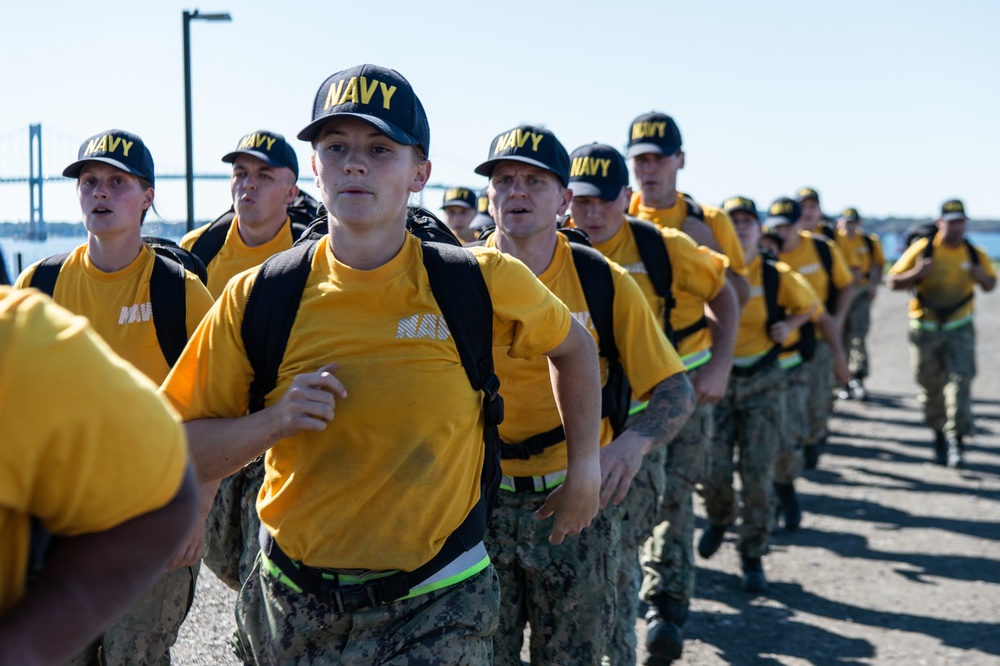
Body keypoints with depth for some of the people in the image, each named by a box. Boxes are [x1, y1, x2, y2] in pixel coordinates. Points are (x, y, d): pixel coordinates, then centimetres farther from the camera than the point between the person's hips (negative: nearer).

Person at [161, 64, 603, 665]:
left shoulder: (480, 284, -7)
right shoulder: (256, 299, -6)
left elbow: (573, 345, 13)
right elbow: (183, 451, -2)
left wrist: (585, 467, 13)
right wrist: (274, 421, -19)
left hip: (439, 605, -2)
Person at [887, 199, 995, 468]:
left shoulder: (975, 254, 0)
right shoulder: (922, 249, -7)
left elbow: (990, 284, 14)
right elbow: (893, 281, -5)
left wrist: (982, 277, -10)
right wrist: (916, 274, -25)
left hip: (959, 328, 0)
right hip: (925, 329, 0)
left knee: (960, 380, -14)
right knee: (931, 386, 9)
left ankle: (956, 440, -14)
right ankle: (939, 435, 29)